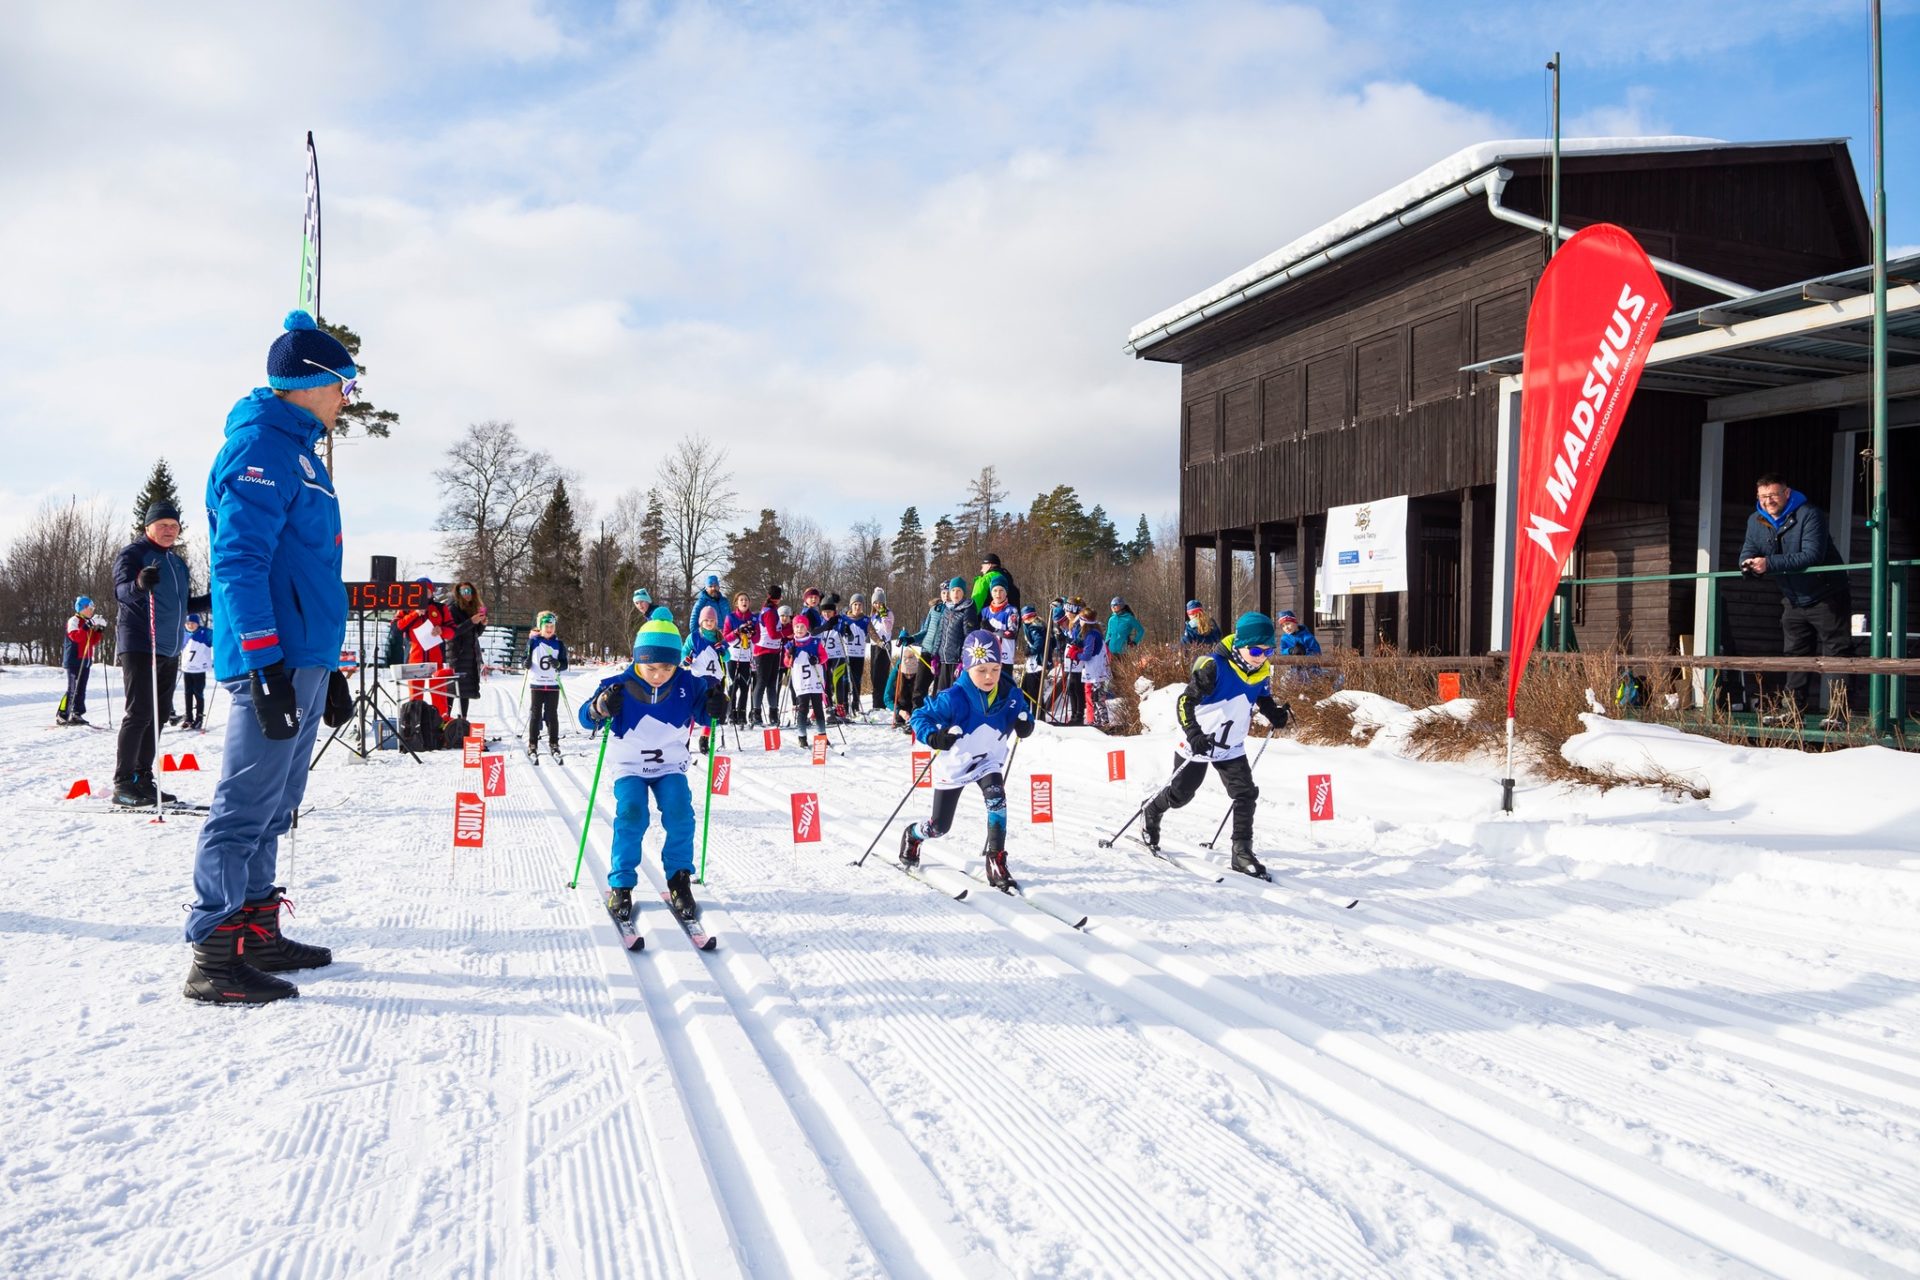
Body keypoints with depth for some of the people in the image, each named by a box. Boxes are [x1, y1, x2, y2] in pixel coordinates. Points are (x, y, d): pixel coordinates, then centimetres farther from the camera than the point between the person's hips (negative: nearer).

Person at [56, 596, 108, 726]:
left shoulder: (89, 622, 17)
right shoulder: (74, 621, -7)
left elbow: (93, 641, 15)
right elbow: (75, 636, -23)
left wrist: (99, 630, 2)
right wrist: (88, 626, -30)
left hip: (85, 661, 8)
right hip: (74, 660, -8)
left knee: (81, 689, 7)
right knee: (73, 689, -10)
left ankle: (77, 714, 11)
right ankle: (61, 715, -7)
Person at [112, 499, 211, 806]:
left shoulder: (176, 561, 18)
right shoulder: (133, 553, -5)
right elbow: (121, 591, -21)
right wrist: (139, 583, -42)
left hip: (169, 649, 8)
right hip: (139, 646, -8)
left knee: (158, 714, 10)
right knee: (140, 712, -12)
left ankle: (143, 779, 17)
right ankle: (123, 784, -8)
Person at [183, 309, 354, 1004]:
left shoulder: (297, 450, 21)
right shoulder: (259, 446, -9)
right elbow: (240, 562, -18)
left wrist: (328, 667, 24)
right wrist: (265, 665, -23)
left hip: (304, 661, 10)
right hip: (273, 661, -10)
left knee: (272, 807, 15)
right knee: (247, 805, -6)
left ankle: (254, 931, 24)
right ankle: (215, 956, 0)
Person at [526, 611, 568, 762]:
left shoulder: (559, 644, 4)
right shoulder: (533, 642, 0)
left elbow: (565, 664, 5)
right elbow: (527, 658, 8)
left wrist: (558, 664, -16)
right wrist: (527, 663, -14)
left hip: (553, 684, 1)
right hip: (536, 684, -1)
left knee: (552, 715, 5)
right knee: (535, 714, 3)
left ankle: (554, 745, 14)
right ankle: (532, 746, 9)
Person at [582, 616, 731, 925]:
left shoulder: (688, 684, -12)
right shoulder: (619, 686, -17)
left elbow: (702, 710, 3)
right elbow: (586, 719, -15)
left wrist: (715, 708, -22)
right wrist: (599, 708, -39)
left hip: (670, 764, 1)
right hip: (629, 764, -1)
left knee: (680, 816, -19)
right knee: (631, 816, -22)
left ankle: (679, 880, 0)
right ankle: (621, 884, -7)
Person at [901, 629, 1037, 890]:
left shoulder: (1009, 695, -16)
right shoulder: (953, 697, -28)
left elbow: (1023, 713, 1)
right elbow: (920, 717, -21)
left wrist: (1025, 724, -23)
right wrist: (934, 737, -42)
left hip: (988, 761, 3)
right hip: (953, 765, -2)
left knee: (996, 797, -28)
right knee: (939, 827, 8)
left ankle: (996, 864, -20)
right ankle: (912, 835, 45)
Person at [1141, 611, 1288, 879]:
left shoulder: (1262, 671, -5)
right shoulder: (1213, 666, -27)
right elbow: (1185, 702, -26)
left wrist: (1273, 713, -3)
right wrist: (1193, 734, -38)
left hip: (1232, 747, 5)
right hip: (1197, 743, -5)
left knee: (1246, 794, -8)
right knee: (1179, 794, 11)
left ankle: (1242, 852, 1)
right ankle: (1150, 814, 41)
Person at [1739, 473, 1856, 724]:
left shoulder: (1809, 515, -21)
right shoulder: (1756, 521, 1)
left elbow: (1812, 555, -32)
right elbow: (1747, 553, 1)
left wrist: (1770, 564, -40)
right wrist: (1748, 565, -25)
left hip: (1825, 597, -7)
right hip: (1793, 600, 7)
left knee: (1835, 654, -5)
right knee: (1795, 655, 11)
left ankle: (1837, 714, -5)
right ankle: (1793, 710, 18)